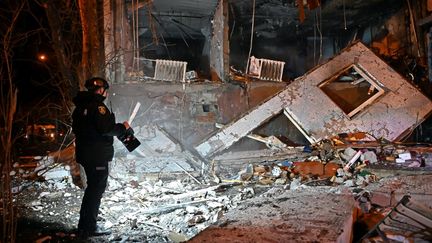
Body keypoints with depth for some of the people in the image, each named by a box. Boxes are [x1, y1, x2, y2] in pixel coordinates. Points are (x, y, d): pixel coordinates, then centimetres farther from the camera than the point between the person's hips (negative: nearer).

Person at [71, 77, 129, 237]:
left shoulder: (81, 106, 13)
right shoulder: (97, 106, -17)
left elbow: (77, 128, 17)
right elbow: (106, 129, -26)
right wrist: (122, 127, -9)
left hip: (85, 153, 10)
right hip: (97, 155, -10)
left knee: (93, 187, 20)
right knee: (96, 189, 0)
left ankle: (85, 225, 29)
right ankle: (89, 227, 6)